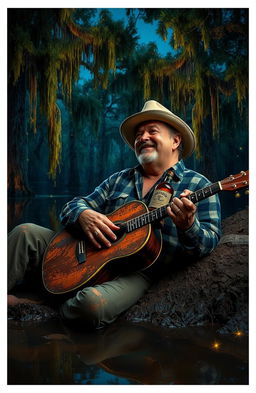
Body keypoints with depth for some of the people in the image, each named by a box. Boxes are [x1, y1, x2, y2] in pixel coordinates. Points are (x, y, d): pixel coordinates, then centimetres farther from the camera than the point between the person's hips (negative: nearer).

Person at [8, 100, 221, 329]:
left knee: (93, 303, -36)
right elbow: (73, 207, 13)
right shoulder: (119, 180, 18)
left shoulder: (197, 186, 4)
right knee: (25, 233, -12)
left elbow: (208, 243, -4)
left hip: (136, 271, -5)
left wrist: (187, 226, -28)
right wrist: (84, 215, -12)